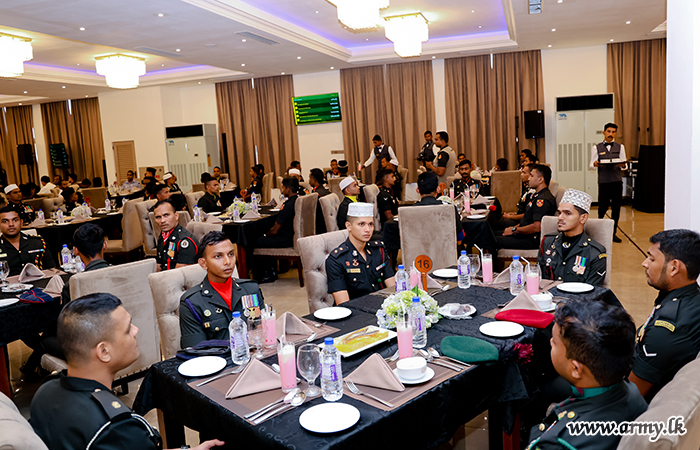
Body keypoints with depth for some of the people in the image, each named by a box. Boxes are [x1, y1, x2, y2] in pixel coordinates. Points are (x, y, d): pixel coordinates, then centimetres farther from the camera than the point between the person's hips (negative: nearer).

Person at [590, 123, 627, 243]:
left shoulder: (620, 147, 13)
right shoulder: (596, 148, 7)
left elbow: (624, 166, 9)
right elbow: (591, 166, 5)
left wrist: (623, 165, -15)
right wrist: (595, 164, -19)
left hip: (617, 180, 2)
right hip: (603, 181, -2)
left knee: (616, 207, 2)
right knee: (603, 206, -1)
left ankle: (613, 233, 12)